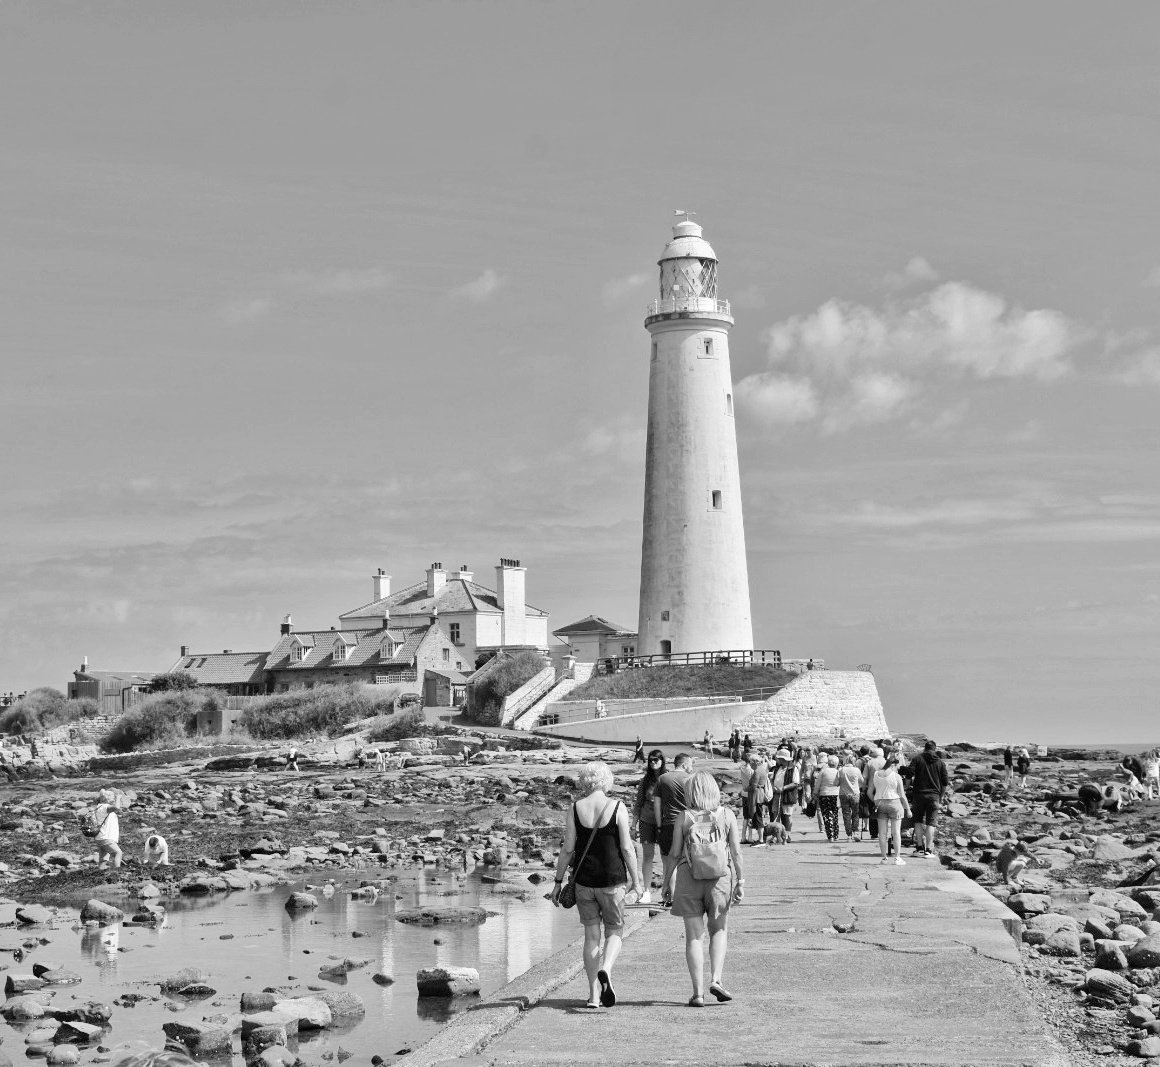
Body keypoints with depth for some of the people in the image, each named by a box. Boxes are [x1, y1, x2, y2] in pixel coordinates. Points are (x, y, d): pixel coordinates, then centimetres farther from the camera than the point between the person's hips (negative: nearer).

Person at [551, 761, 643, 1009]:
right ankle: (605, 970, -18)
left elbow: (567, 849, -1)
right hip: (613, 879, -2)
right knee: (615, 932, 12)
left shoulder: (576, 809, -2)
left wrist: (558, 882, 7)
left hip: (584, 880, 2)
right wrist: (636, 880, 2)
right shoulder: (617, 807, -6)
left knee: (591, 935, 11)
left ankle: (594, 995, 9)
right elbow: (627, 848, -7)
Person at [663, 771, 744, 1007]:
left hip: (688, 878, -1)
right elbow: (736, 851, -2)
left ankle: (698, 992, 2)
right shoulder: (726, 814, -2)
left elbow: (675, 853, -4)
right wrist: (740, 881, 5)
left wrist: (668, 882, 6)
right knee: (719, 931, 20)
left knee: (694, 936, 6)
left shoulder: (684, 817, -4)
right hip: (719, 879, 1)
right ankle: (715, 979, 2)